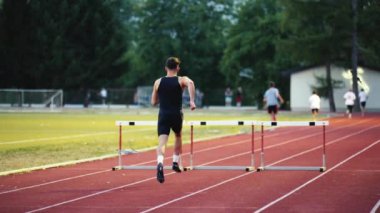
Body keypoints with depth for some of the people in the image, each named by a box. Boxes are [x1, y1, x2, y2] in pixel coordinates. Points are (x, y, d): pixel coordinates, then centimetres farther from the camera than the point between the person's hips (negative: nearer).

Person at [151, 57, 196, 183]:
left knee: (162, 142, -12)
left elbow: (153, 102, 13)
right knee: (178, 137, 29)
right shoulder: (182, 80, 2)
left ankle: (160, 164, -39)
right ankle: (175, 162, 31)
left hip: (163, 116, 0)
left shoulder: (158, 82, 9)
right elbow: (190, 83, -23)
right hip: (177, 115, 0)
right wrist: (192, 101, -27)